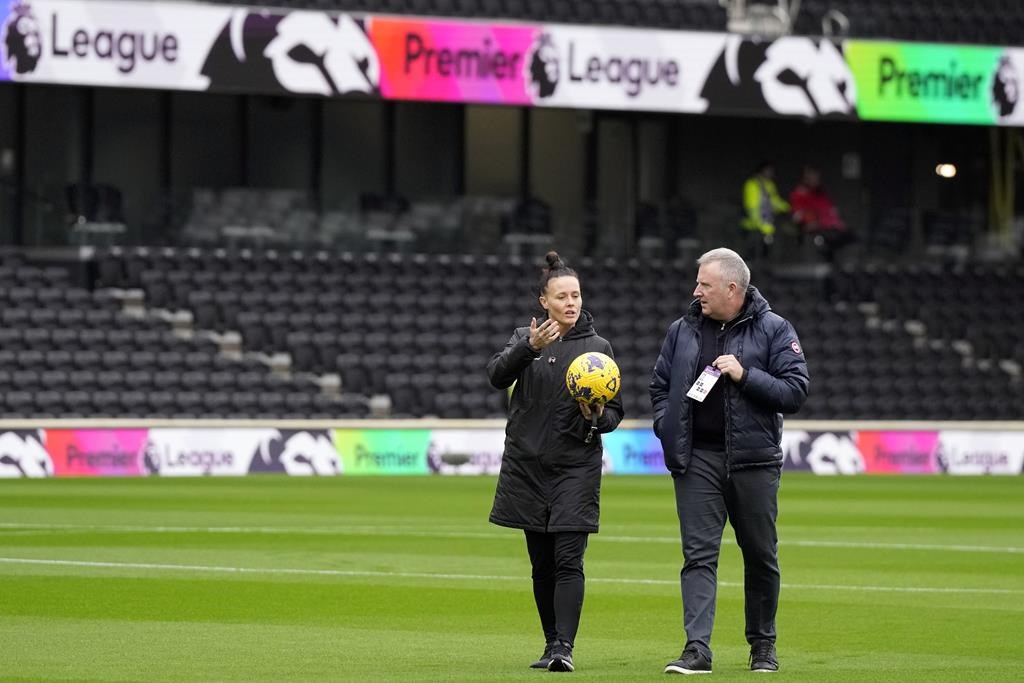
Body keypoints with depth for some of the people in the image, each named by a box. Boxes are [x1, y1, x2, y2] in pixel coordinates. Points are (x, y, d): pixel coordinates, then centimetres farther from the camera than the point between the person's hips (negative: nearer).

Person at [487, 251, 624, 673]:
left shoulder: (598, 347, 3)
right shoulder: (525, 338, 5)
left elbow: (615, 412, 6)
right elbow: (498, 376, -14)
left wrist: (597, 417, -17)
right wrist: (530, 347, -30)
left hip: (576, 467, -2)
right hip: (528, 465, 2)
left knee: (568, 559, -13)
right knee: (541, 564, 8)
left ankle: (564, 647, -18)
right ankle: (551, 643, 18)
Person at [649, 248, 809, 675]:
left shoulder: (773, 330, 0)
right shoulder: (683, 331, 10)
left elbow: (795, 391, -6)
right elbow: (659, 385, 20)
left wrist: (745, 375, -16)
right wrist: (667, 428, 4)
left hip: (753, 459, -2)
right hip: (697, 459, 2)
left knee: (760, 556, 8)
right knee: (698, 554, -7)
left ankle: (762, 644, 22)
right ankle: (697, 648, -12)